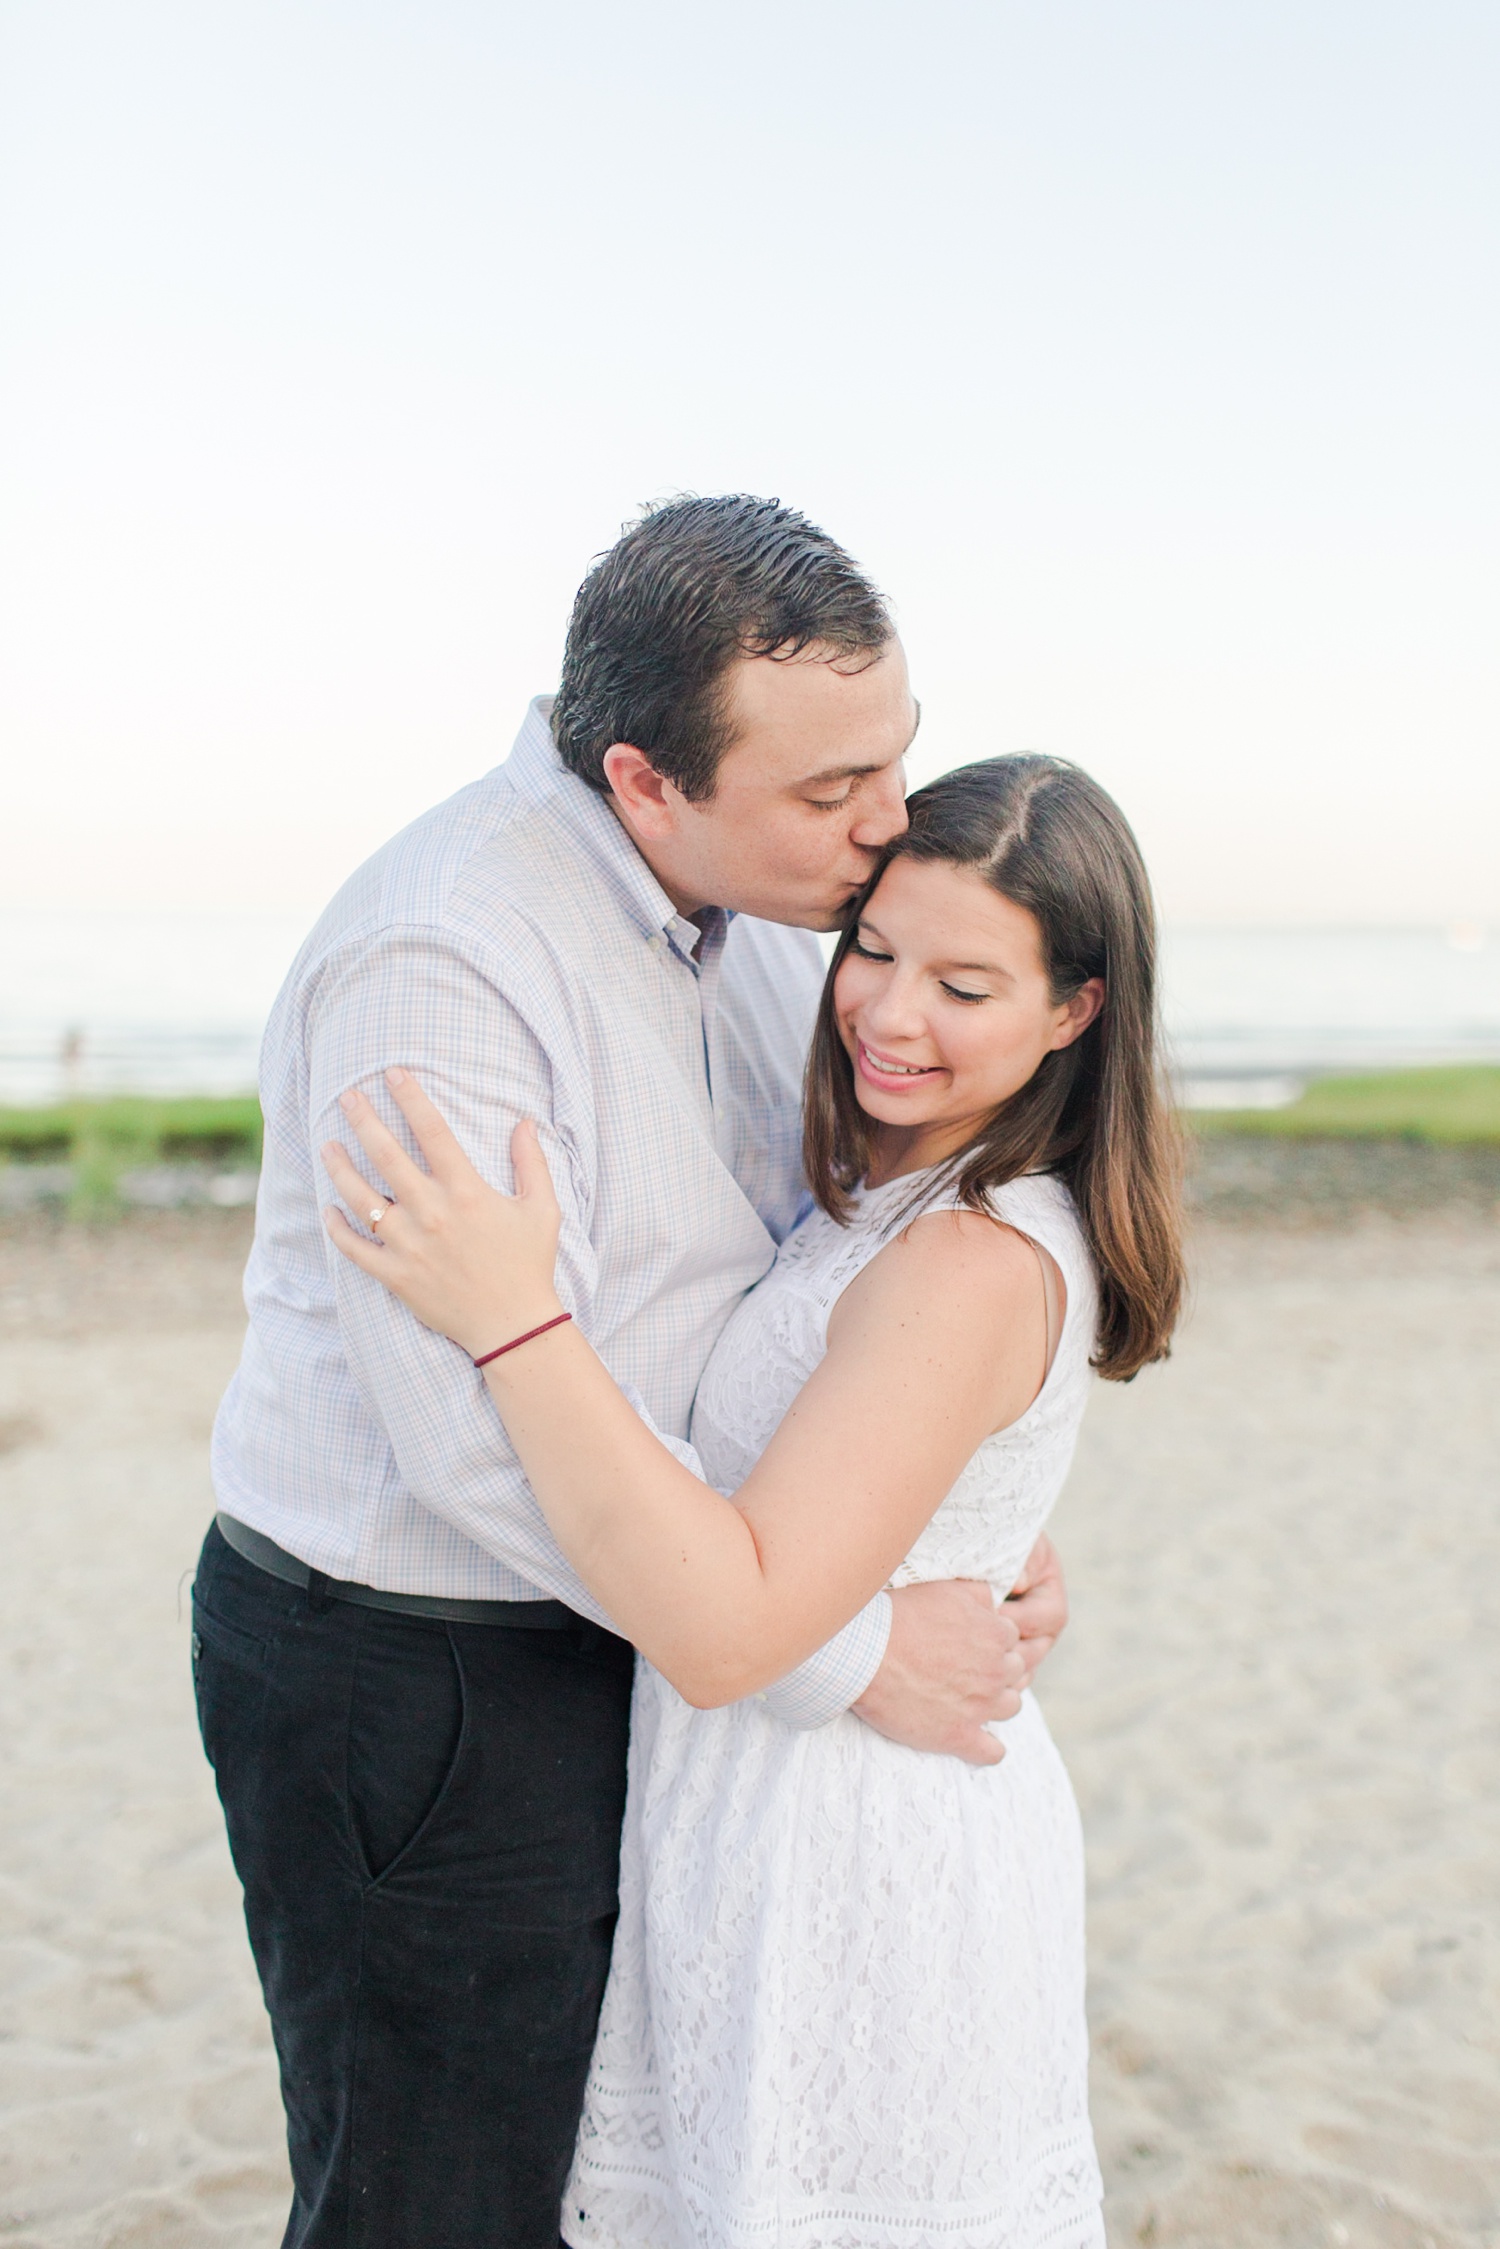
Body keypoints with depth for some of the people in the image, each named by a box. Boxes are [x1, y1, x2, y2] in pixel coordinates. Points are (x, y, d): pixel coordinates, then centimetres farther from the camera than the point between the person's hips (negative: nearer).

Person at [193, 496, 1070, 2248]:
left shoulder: (762, 900, 1)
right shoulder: (437, 955, -27)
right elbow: (493, 1433, -30)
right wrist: (852, 1652, -22)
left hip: (616, 1625, 8)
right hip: (409, 1689, -8)